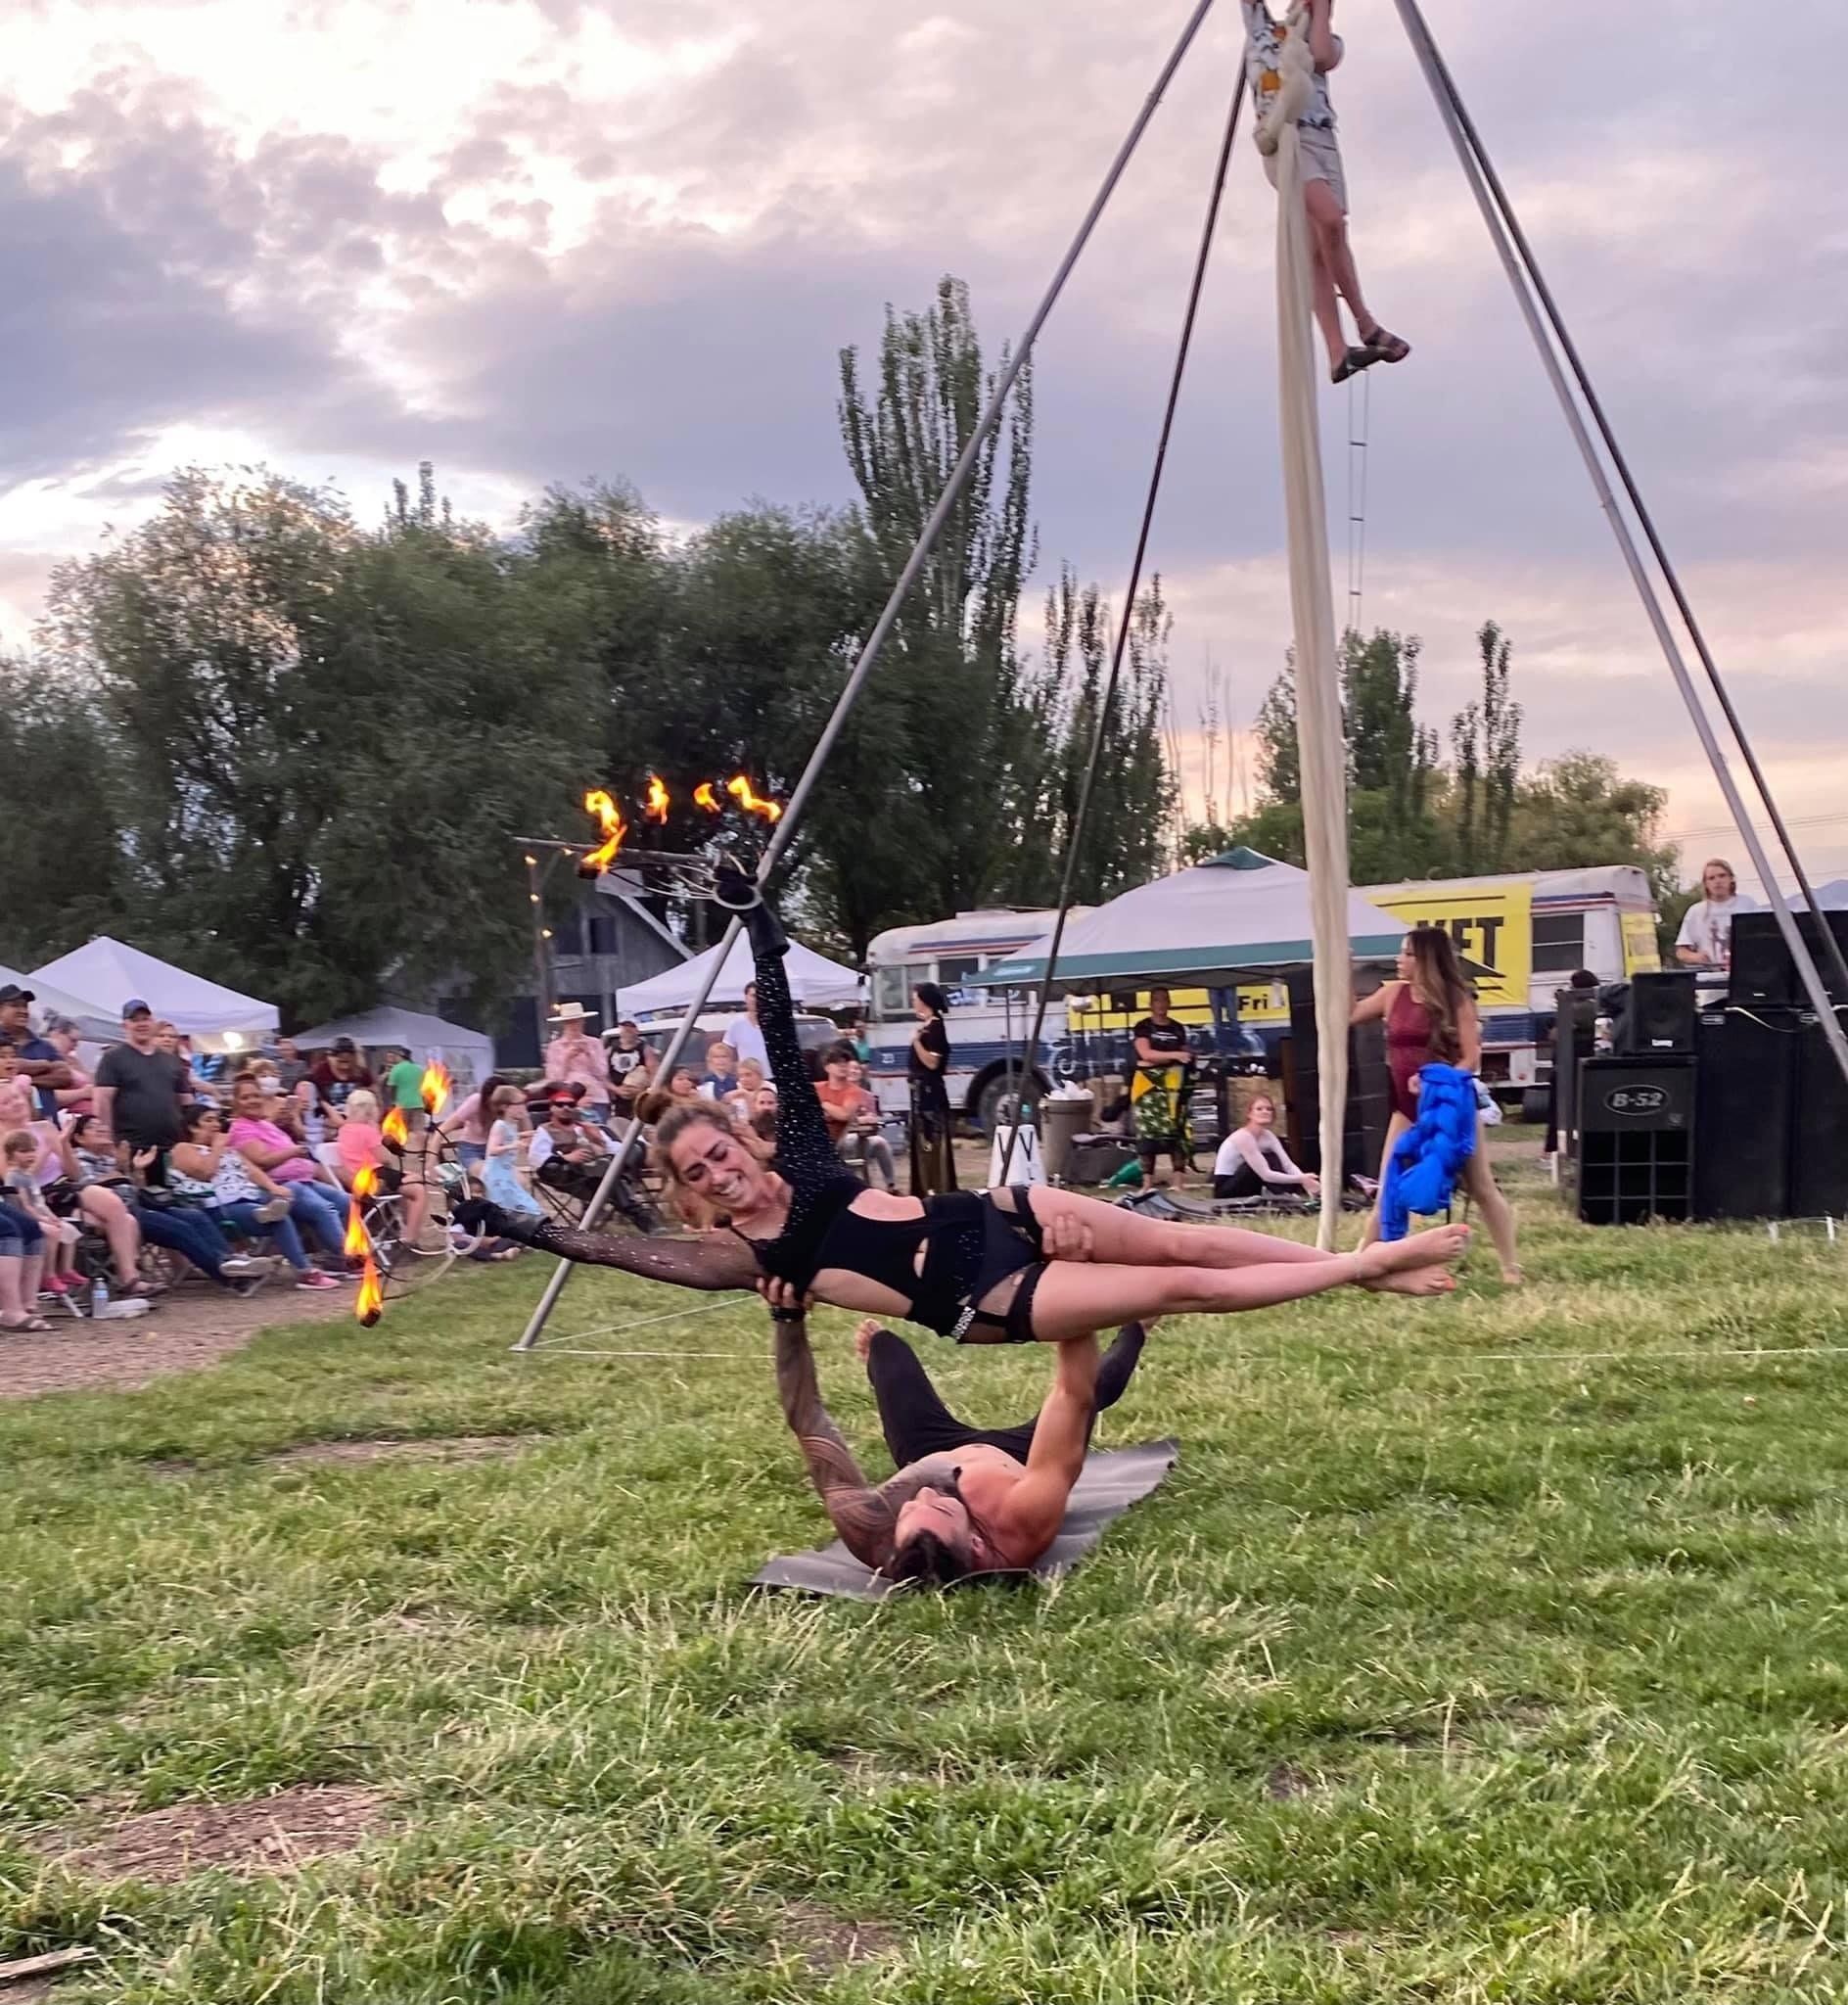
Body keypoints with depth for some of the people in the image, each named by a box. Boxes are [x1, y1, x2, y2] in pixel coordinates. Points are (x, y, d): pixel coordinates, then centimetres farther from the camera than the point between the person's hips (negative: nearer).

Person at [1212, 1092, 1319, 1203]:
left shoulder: (1268, 1135, 1)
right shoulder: (1242, 1137, -23)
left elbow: (1288, 1165, -7)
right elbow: (1265, 1174, -27)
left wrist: (1304, 1180, -27)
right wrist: (1301, 1179, -31)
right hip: (1225, 1189, -8)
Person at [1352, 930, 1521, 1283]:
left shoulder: (1456, 1000, -8)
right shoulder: (1393, 993, 4)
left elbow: (1471, 1060, -11)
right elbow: (1348, 1016, 13)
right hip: (1408, 1107, 4)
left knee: (1481, 1188, 3)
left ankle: (1511, 1267, 11)